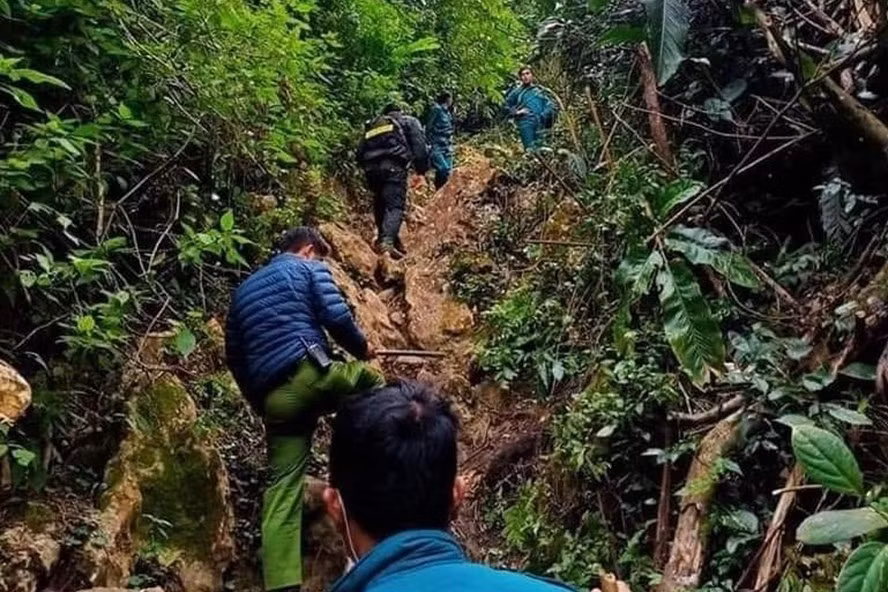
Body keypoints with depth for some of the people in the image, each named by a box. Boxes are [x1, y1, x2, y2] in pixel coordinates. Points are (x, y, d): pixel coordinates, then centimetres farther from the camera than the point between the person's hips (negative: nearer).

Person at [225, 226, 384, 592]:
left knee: (283, 487, 5)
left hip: (274, 398, 5)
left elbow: (234, 357, 27)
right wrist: (361, 349, 13)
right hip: (309, 374, -5)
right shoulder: (310, 268, 10)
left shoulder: (244, 289, 29)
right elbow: (337, 318, -6)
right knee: (371, 381, 23)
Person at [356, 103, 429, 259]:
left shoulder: (371, 125, 32)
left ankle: (383, 238, 24)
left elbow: (360, 151, 22)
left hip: (371, 167, 5)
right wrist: (422, 169, 7)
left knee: (380, 204, 18)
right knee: (395, 205, -12)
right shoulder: (409, 121, 21)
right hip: (393, 166, -5)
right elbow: (419, 145, 4)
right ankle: (388, 241, -31)